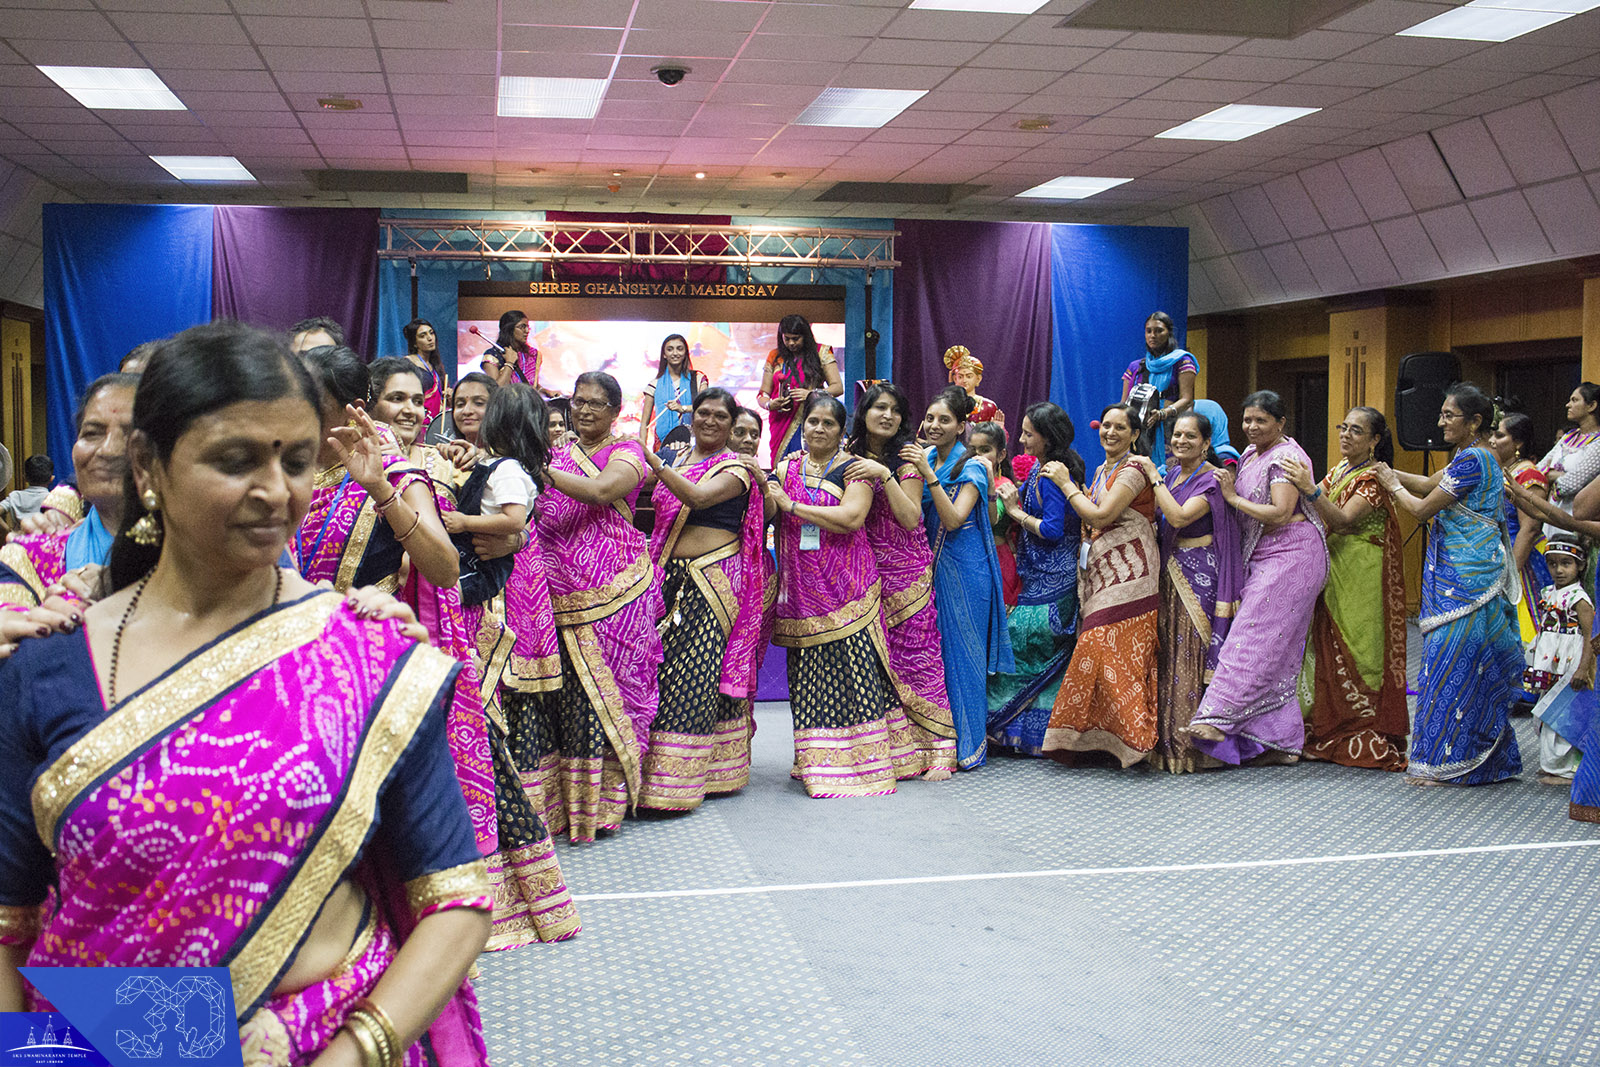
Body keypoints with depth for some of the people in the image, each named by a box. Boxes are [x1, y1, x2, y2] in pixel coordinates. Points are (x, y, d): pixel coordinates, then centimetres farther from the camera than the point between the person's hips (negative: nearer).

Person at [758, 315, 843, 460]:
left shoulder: (821, 352, 6)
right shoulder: (774, 357, 12)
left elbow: (838, 387, 0)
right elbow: (762, 394, 13)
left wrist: (811, 394, -17)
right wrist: (769, 405, -11)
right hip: (781, 425, 2)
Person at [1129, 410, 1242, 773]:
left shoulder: (1211, 479, -9)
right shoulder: (1172, 474, 14)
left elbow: (1179, 517, -22)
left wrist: (1154, 477, -17)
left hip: (1199, 574, -7)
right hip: (1171, 571, 7)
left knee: (1192, 652, -7)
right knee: (1170, 650, 6)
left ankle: (1191, 746, -2)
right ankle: (1168, 742, 12)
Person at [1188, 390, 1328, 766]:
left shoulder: (1287, 457, -11)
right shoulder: (1249, 455, 17)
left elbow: (1280, 514, -21)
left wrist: (1233, 497, -12)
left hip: (1291, 555, -9)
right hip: (1263, 558, 9)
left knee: (1257, 637, -15)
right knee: (1279, 651, 7)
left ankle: (1220, 717, -20)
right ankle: (1282, 742, 8)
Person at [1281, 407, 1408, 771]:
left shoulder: (1373, 478, -11)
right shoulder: (1340, 468, 14)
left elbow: (1342, 520, -24)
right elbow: (1323, 514, 16)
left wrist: (1310, 489, -36)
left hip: (1360, 575, -8)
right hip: (1332, 570, 8)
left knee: (1356, 649, -5)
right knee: (1330, 646, 8)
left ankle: (1364, 738, 2)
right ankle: (1333, 731, 16)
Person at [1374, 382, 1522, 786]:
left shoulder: (1471, 460, -16)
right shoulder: (1481, 457, 15)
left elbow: (1421, 508, -13)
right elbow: (1429, 484, 22)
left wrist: (1393, 485, 4)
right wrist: (1388, 472, 13)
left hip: (1464, 581, -10)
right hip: (1479, 575, 10)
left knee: (1452, 665, -7)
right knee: (1480, 669, 13)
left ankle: (1445, 763, -2)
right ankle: (1494, 761, 19)